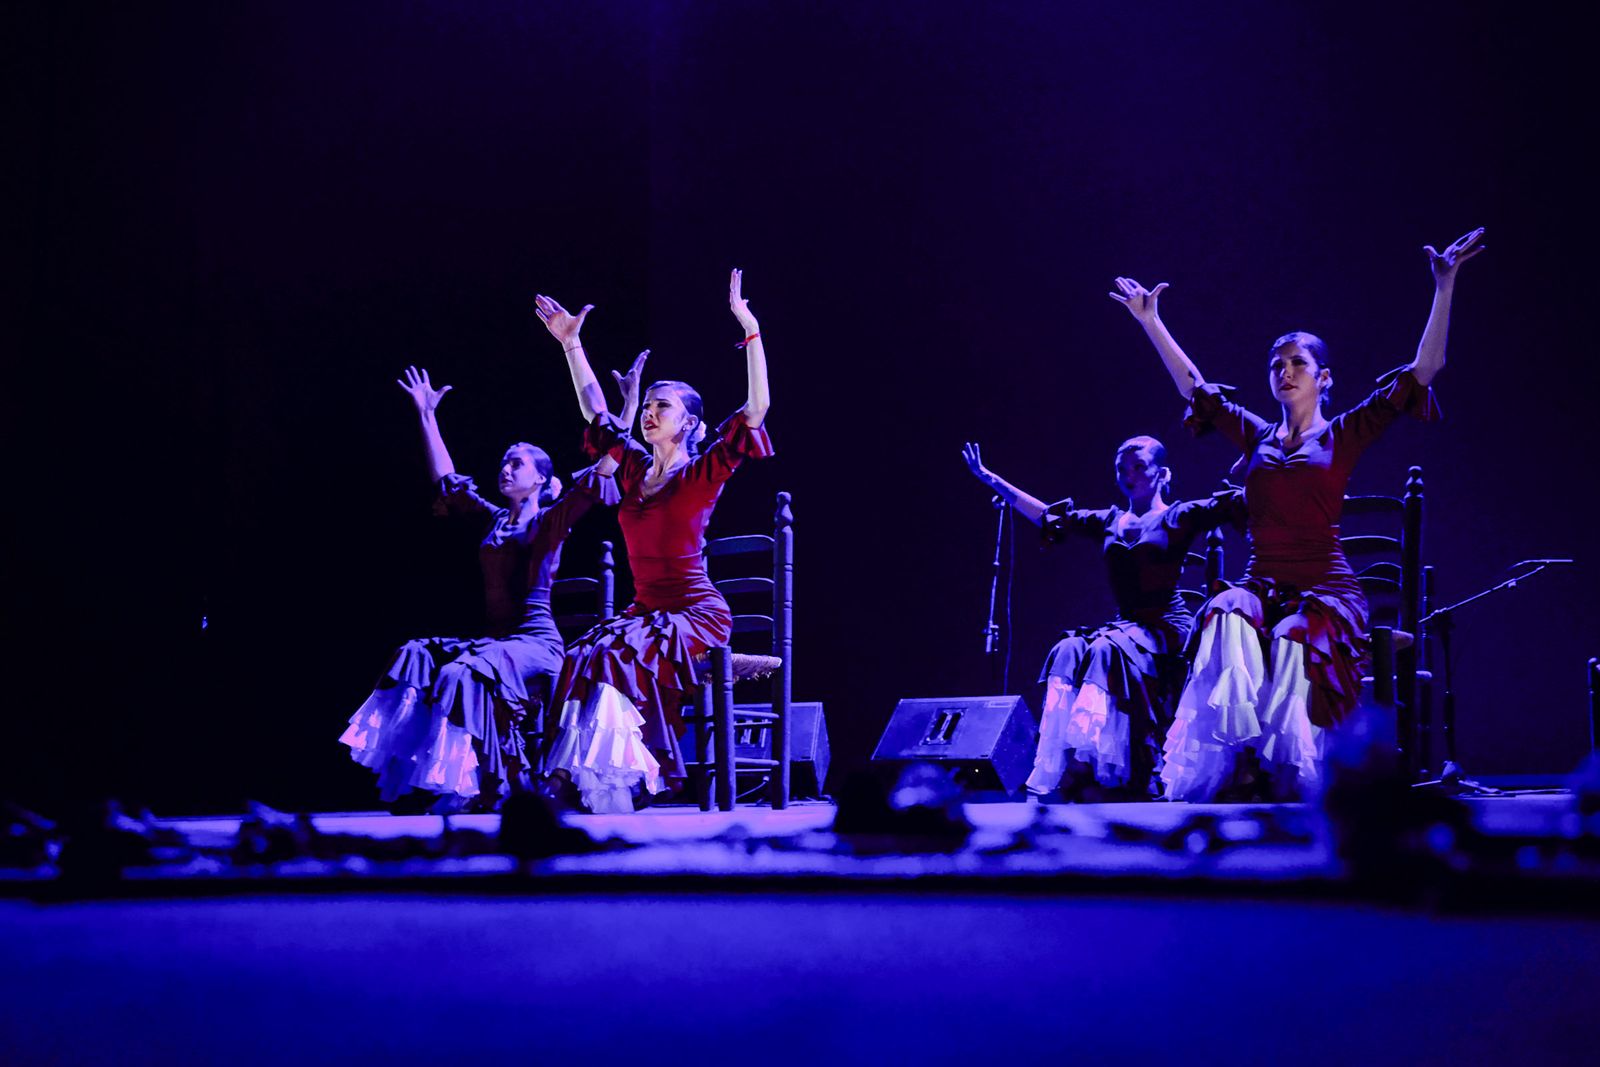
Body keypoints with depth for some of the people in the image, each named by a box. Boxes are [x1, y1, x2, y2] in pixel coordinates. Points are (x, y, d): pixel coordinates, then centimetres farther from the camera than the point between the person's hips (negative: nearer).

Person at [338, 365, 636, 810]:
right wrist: (427, 416, 29)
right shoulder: (493, 520, 20)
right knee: (417, 658, -18)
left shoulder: (552, 521, 2)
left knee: (464, 673, -32)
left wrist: (628, 410, -16)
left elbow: (602, 473, -9)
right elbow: (446, 479, 28)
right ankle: (419, 778, -27)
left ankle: (483, 788, -26)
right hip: (495, 636, 6)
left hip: (536, 642, -6)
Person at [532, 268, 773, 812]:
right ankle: (579, 785, -31)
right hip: (644, 609, 5)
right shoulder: (636, 468, 13)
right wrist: (570, 343, 26)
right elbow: (595, 410, 26)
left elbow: (757, 407, -14)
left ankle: (610, 784, -33)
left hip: (696, 613, -5)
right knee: (581, 658, -24)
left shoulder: (704, 473, -4)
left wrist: (749, 328, -20)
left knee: (613, 655, -31)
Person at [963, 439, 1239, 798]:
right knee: (1068, 651, -24)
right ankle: (1058, 765, -36)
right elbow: (1046, 515, 22)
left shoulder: (1178, 517, 4)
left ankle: (1088, 763, -41)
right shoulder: (1111, 523, 18)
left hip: (1165, 626, -5)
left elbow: (1235, 504, -4)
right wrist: (990, 478, 23)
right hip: (1125, 622, 5)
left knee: (1105, 650, -33)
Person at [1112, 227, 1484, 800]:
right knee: (1226, 620, -32)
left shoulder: (1344, 435, 9)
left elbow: (1424, 369, 4)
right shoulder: (1256, 436, 20)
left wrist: (1444, 289, -2)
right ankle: (1232, 759, -42)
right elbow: (1193, 385, 31)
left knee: (1291, 643, -35)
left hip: (1326, 590, -2)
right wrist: (1150, 320, 34)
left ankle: (1291, 777, -30)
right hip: (1261, 585, 3)